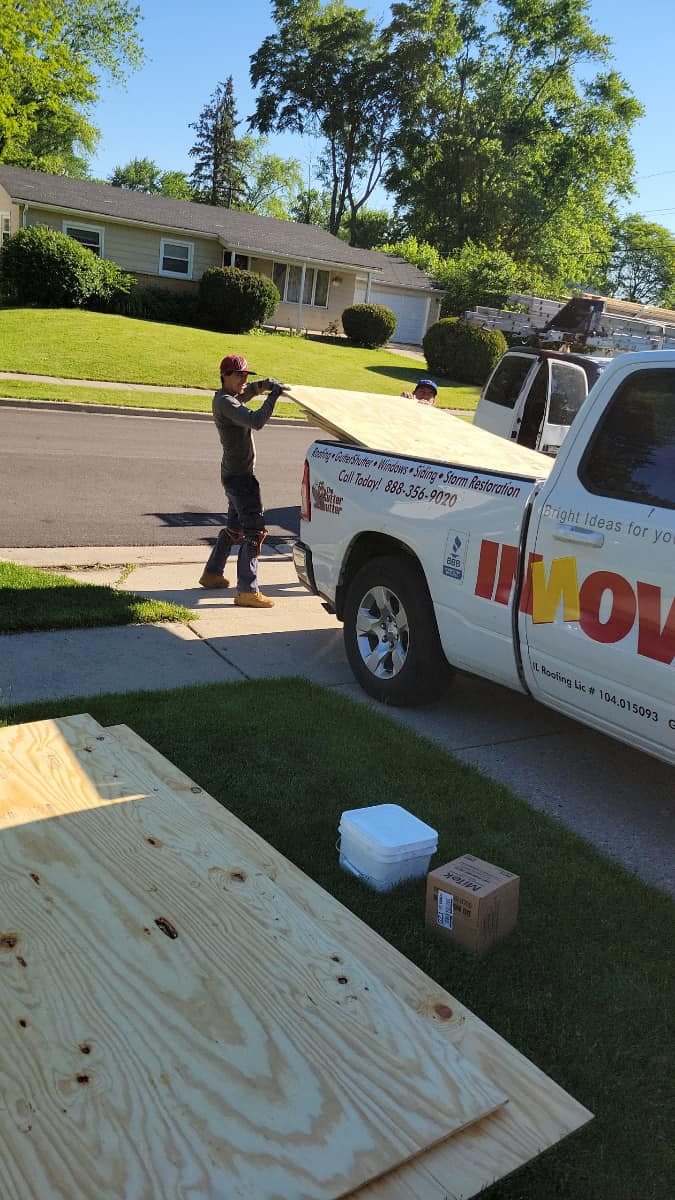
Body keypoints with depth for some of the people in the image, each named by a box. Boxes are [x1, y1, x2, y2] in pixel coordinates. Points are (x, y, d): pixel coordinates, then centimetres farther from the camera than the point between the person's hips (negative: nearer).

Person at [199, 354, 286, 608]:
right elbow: (256, 421, -30)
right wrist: (273, 396, -19)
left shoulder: (233, 397, 12)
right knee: (254, 530, -11)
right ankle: (247, 591, -12)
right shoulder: (225, 402, -17)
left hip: (237, 474, 11)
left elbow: (252, 388, 29)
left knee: (235, 527, 22)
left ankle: (212, 573, 34)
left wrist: (268, 384, 8)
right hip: (239, 475, -11)